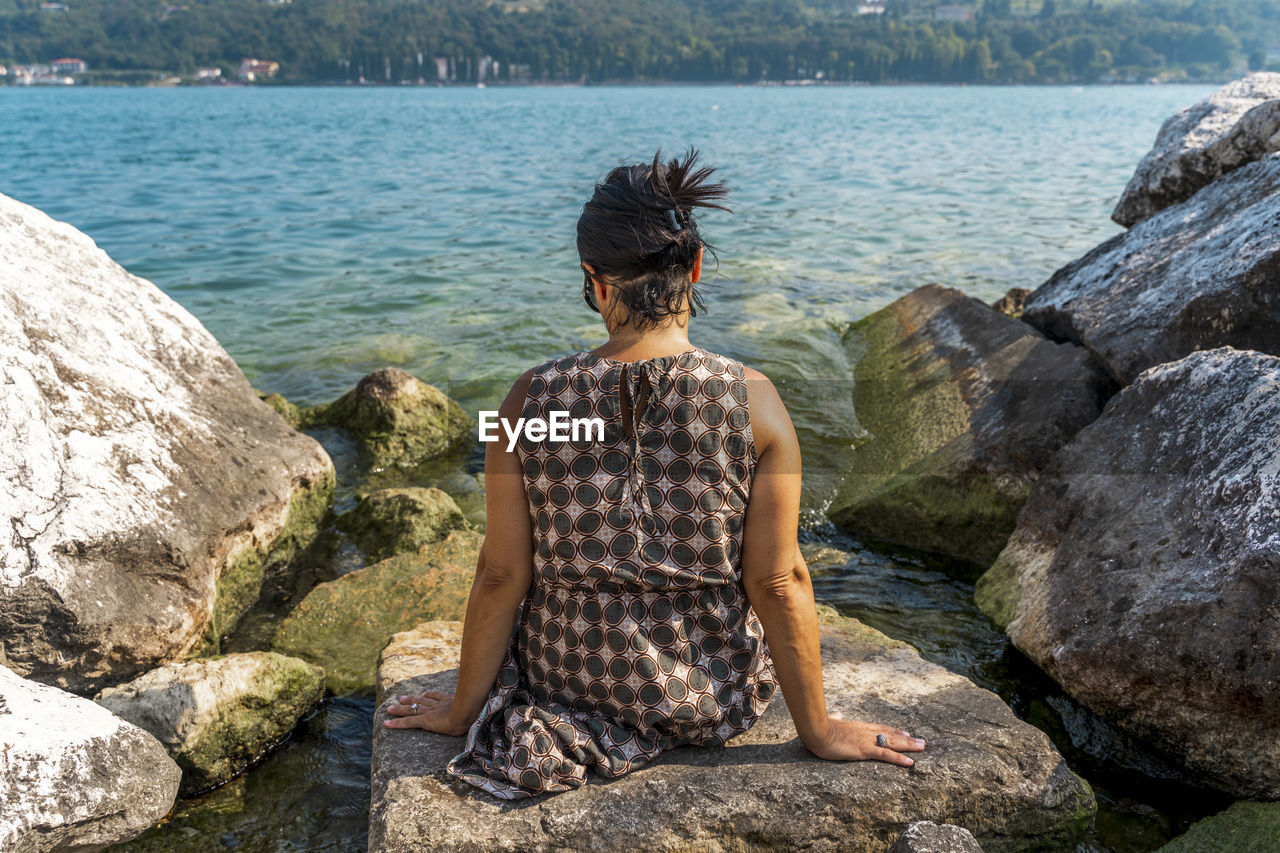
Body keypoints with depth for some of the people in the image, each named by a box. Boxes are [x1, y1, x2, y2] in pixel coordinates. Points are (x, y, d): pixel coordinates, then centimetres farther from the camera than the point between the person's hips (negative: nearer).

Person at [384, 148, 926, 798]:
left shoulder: (531, 398, -16)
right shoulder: (752, 400, -18)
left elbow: (501, 575, -10)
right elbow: (777, 582, -14)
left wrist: (462, 710, 6)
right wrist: (818, 728, 0)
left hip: (569, 674, 1)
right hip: (714, 698, 0)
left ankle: (576, 729, 27)